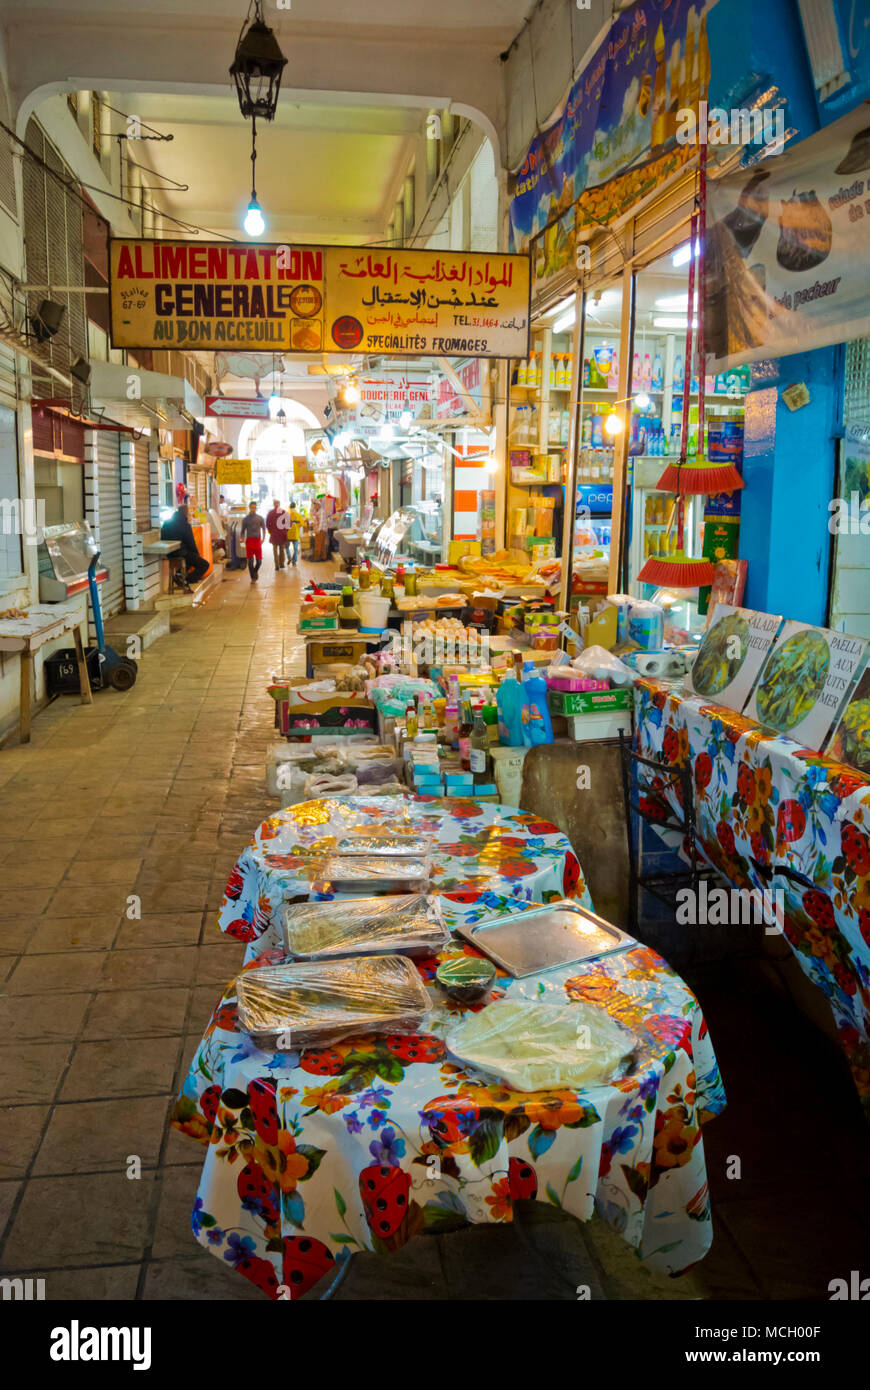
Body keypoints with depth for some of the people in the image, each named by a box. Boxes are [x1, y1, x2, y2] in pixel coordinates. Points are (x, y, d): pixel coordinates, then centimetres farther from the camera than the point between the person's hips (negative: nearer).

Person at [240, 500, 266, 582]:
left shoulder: (260, 518, 6)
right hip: (249, 540, 0)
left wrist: (263, 539, -5)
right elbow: (243, 530, 10)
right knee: (250, 560, -2)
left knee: (259, 560, -3)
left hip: (257, 540, 0)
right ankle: (253, 578, 8)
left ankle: (255, 571, 27)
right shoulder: (245, 519, 5)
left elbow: (263, 529, 10)